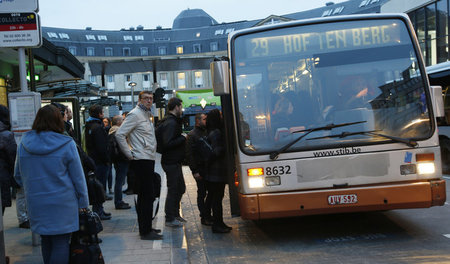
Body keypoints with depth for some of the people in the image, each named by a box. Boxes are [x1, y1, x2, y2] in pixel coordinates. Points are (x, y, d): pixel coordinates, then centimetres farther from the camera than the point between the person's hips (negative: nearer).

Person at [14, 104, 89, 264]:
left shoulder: (24, 143, 2)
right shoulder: (66, 144, -10)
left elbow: (18, 176, 12)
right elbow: (78, 177, -5)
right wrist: (83, 202, 4)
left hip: (35, 203, 5)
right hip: (62, 203, -4)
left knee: (46, 241, 16)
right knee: (61, 243, 0)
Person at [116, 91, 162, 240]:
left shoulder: (147, 115, 19)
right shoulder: (135, 114, -10)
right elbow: (119, 134, -17)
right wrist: (130, 154, -15)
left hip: (149, 160, 10)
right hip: (141, 161, -10)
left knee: (145, 196, 14)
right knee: (147, 196, -9)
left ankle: (145, 228, 22)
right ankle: (145, 232, -4)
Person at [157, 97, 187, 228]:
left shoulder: (172, 121, 15)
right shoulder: (171, 123, -19)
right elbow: (167, 143, -27)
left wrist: (181, 137, 9)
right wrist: (183, 138, -18)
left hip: (174, 162, 11)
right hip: (171, 162, -11)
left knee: (180, 188, 19)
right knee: (173, 190, -3)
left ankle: (175, 214, 30)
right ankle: (170, 219, 6)